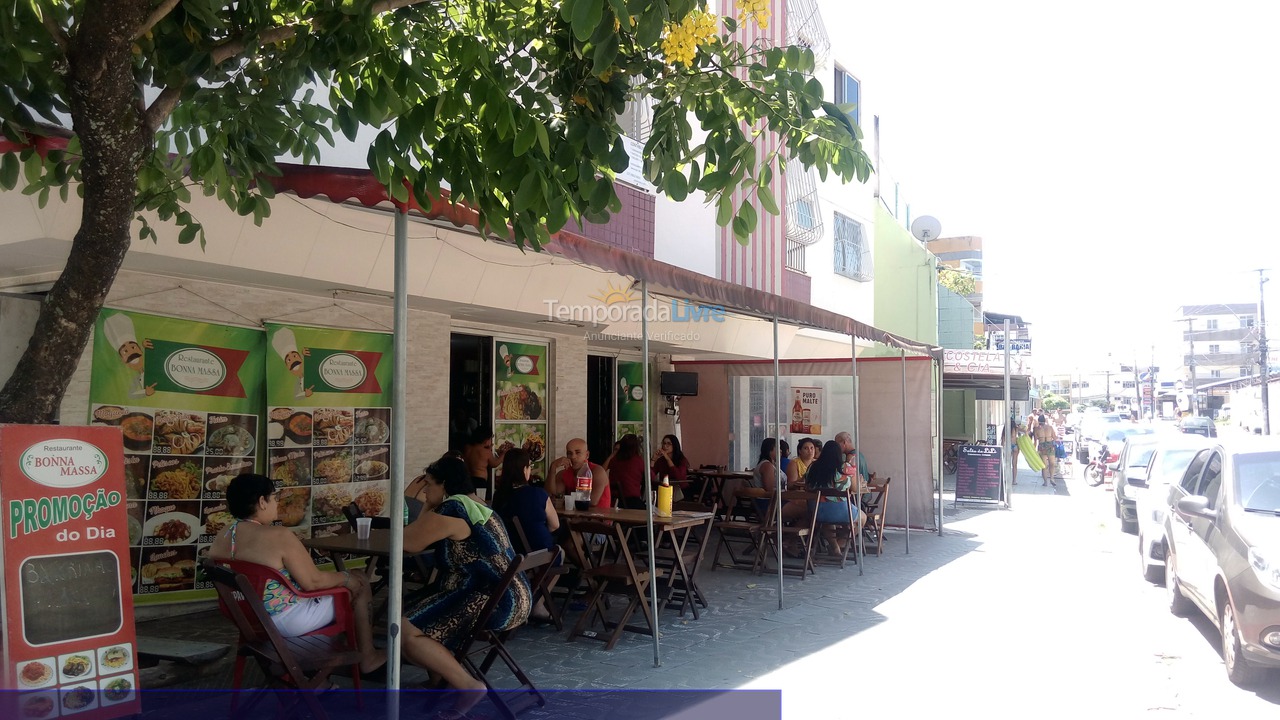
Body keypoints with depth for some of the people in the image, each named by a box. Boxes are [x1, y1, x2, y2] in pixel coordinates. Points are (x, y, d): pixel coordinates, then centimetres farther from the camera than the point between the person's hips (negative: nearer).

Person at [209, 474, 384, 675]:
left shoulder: (222, 537, -2)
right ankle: (367, 656, 22)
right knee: (358, 583, 9)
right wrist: (345, 577, -5)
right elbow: (313, 581, -23)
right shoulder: (278, 535, -26)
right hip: (288, 620, -9)